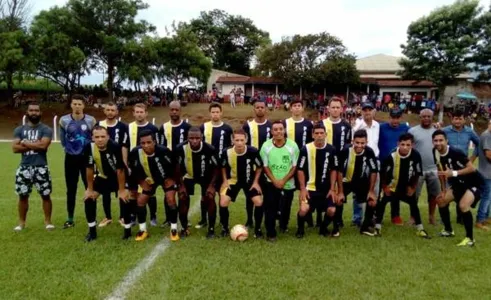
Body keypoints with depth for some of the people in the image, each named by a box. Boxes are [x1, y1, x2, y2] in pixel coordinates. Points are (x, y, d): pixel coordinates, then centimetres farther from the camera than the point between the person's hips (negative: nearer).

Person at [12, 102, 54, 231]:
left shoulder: (46, 129, -2)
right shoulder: (19, 130, 7)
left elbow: (43, 145, -18)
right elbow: (15, 148, -5)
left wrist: (25, 143, -7)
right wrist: (35, 145, -12)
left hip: (41, 167, -3)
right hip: (24, 167, 3)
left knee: (46, 195, 3)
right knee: (23, 195, 10)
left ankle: (48, 221, 16)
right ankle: (21, 222, 24)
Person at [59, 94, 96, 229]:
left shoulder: (91, 120, -6)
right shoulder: (64, 120, -3)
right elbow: (62, 139, 11)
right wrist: (68, 149, 12)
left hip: (86, 158, -1)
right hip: (70, 158, 1)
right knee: (71, 190, 7)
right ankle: (70, 219, 16)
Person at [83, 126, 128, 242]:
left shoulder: (115, 147, -35)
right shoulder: (89, 148, -24)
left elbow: (120, 170, -26)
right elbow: (89, 169, -11)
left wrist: (121, 190, -19)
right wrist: (90, 189, -4)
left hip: (119, 177, -4)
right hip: (103, 176, 4)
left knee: (124, 199, -19)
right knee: (89, 198, -4)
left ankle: (128, 229, 0)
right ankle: (92, 231, 11)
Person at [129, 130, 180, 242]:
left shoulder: (164, 151, -35)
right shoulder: (135, 153, -26)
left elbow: (175, 165, -16)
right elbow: (134, 169, -5)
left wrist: (171, 179, -12)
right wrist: (142, 182, -6)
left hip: (166, 178, -3)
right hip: (150, 179, 4)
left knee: (170, 199, -18)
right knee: (140, 200, -3)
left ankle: (174, 229, -3)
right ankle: (143, 230, 12)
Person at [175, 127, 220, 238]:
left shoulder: (209, 149, -31)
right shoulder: (180, 149, -27)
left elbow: (216, 168, -15)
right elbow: (178, 168, -10)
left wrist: (211, 185, -19)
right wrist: (181, 185, -10)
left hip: (206, 176, -1)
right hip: (188, 176, 1)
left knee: (210, 198, -16)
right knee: (182, 198, -10)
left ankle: (211, 228, 0)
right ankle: (184, 228, 8)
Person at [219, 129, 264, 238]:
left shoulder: (253, 151, -26)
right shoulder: (227, 152, -23)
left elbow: (260, 167, -6)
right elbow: (223, 167, 1)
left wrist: (255, 182, -10)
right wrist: (225, 180, -6)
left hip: (249, 181, 0)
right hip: (233, 180, 0)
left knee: (259, 202, -16)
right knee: (223, 203, -15)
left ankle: (258, 229, 6)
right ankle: (225, 228, 9)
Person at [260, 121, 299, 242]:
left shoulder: (293, 145, -8)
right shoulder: (266, 146, -7)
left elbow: (295, 166, -5)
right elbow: (265, 166, -3)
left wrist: (283, 180, -14)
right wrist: (274, 180, -15)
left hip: (288, 184, 1)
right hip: (271, 183, -1)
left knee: (285, 208, 13)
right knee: (270, 208, -7)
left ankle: (284, 225, 43)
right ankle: (271, 233, 7)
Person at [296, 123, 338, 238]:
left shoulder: (331, 149, -2)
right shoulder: (306, 149, -10)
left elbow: (334, 170, 5)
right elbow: (300, 170, -6)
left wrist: (332, 188, -1)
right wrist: (302, 188, -11)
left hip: (326, 188, 3)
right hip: (309, 187, -3)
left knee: (331, 210, -9)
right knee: (303, 209, -21)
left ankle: (323, 227, 22)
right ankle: (300, 229, 10)